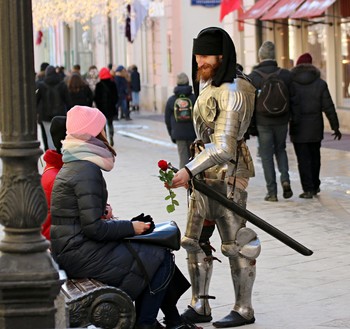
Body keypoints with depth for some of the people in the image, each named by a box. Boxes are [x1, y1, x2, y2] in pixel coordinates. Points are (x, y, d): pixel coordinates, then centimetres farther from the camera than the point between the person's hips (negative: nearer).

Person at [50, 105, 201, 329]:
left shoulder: (74, 165, 13)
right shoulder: (87, 171, -19)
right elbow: (94, 228, -22)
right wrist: (131, 227, -10)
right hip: (80, 254, -10)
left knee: (158, 253, 16)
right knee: (161, 259, -5)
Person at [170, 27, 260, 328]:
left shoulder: (231, 92, -17)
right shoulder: (208, 87, 12)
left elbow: (223, 148, -25)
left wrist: (189, 171, -32)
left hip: (227, 173, -10)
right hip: (205, 174, 10)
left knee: (235, 244, 0)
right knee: (194, 241, 10)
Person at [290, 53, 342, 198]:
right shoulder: (320, 83, -2)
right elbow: (328, 107, -3)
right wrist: (335, 127, 3)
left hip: (297, 128, -2)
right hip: (315, 127, 2)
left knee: (303, 159, 0)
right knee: (315, 156, 18)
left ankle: (308, 189, -5)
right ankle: (315, 186, 26)